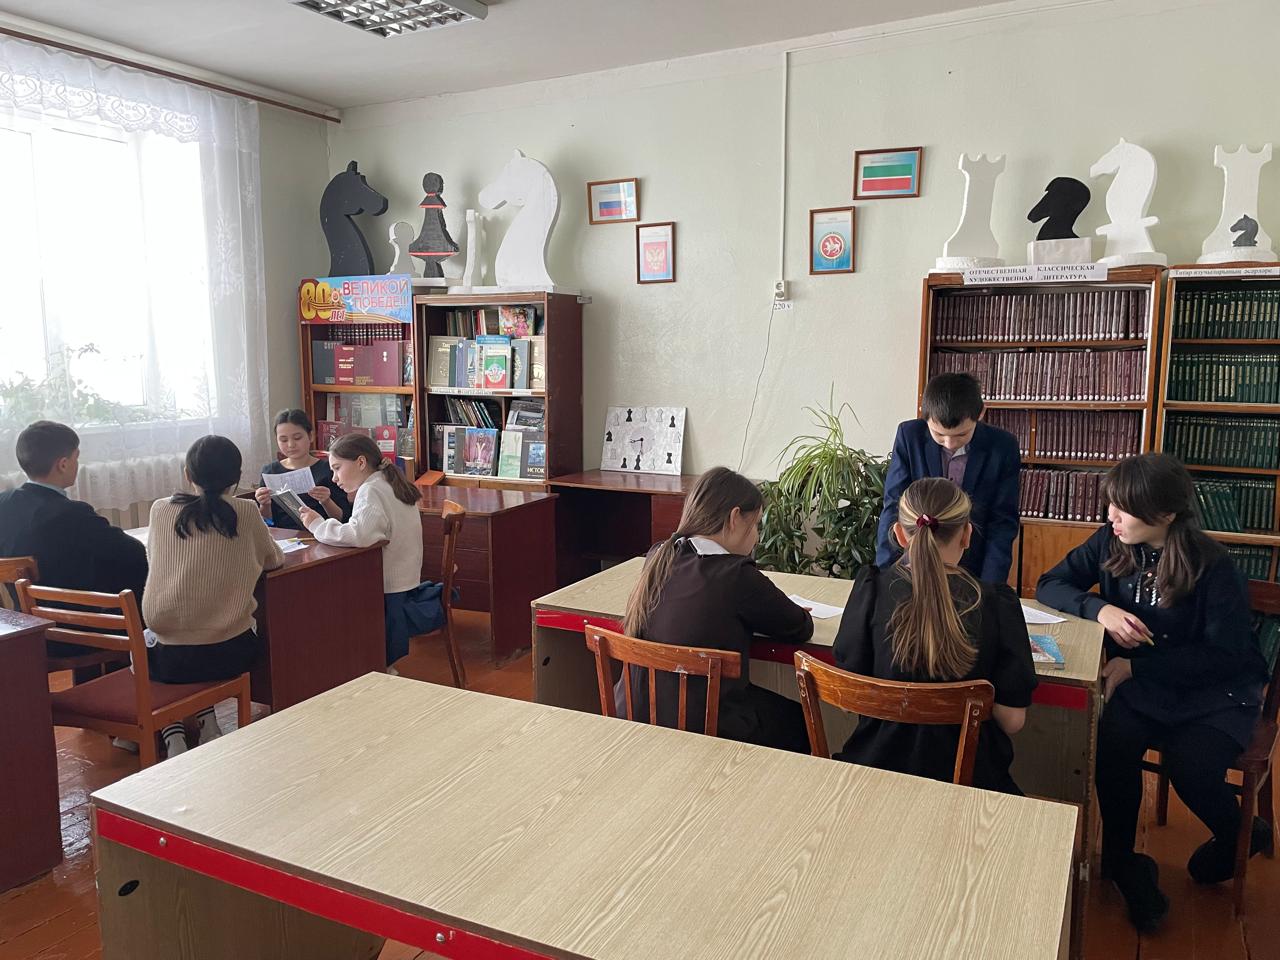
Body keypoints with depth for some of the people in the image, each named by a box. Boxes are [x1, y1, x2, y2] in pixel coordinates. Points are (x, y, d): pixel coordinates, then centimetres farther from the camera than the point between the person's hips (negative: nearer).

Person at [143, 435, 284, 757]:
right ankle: (206, 722, 21)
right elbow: (274, 559, 7)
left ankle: (173, 736, 17)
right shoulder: (246, 512, -7)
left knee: (144, 640, 34)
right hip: (231, 655, 1)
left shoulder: (161, 510, -3)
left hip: (169, 659, -1)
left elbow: (154, 555, 14)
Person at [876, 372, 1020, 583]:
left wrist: (988, 590, -15)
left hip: (975, 570, 1)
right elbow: (894, 508, -8)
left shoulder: (1002, 447, -9)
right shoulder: (909, 436, -10)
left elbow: (1003, 523, -6)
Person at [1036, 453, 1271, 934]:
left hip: (1214, 690, -2)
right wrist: (1099, 609, -20)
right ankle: (1122, 863, -4)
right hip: (1138, 682, 3)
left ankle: (1239, 837, 11)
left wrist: (1136, 667, -21)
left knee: (1191, 767, -27)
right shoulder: (1110, 542, -5)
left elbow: (1224, 654, -14)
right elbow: (1049, 585, -1)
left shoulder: (1213, 567, -15)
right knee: (1113, 740, -28)